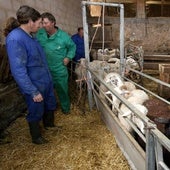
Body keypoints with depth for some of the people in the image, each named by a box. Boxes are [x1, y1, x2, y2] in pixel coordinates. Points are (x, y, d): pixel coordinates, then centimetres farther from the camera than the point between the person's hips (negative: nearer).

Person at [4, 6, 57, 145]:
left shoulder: (29, 35, 3)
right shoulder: (15, 39, -25)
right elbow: (18, 71, -27)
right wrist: (33, 91, -24)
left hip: (45, 81, 9)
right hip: (35, 85, -8)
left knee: (51, 105, 25)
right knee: (36, 112, 12)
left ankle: (49, 124, 52)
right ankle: (36, 137, 36)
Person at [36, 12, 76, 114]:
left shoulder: (63, 36, -9)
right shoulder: (40, 34, -5)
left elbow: (72, 46, 8)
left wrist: (69, 57, -3)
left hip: (59, 70, -2)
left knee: (62, 90, 13)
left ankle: (66, 107, 36)